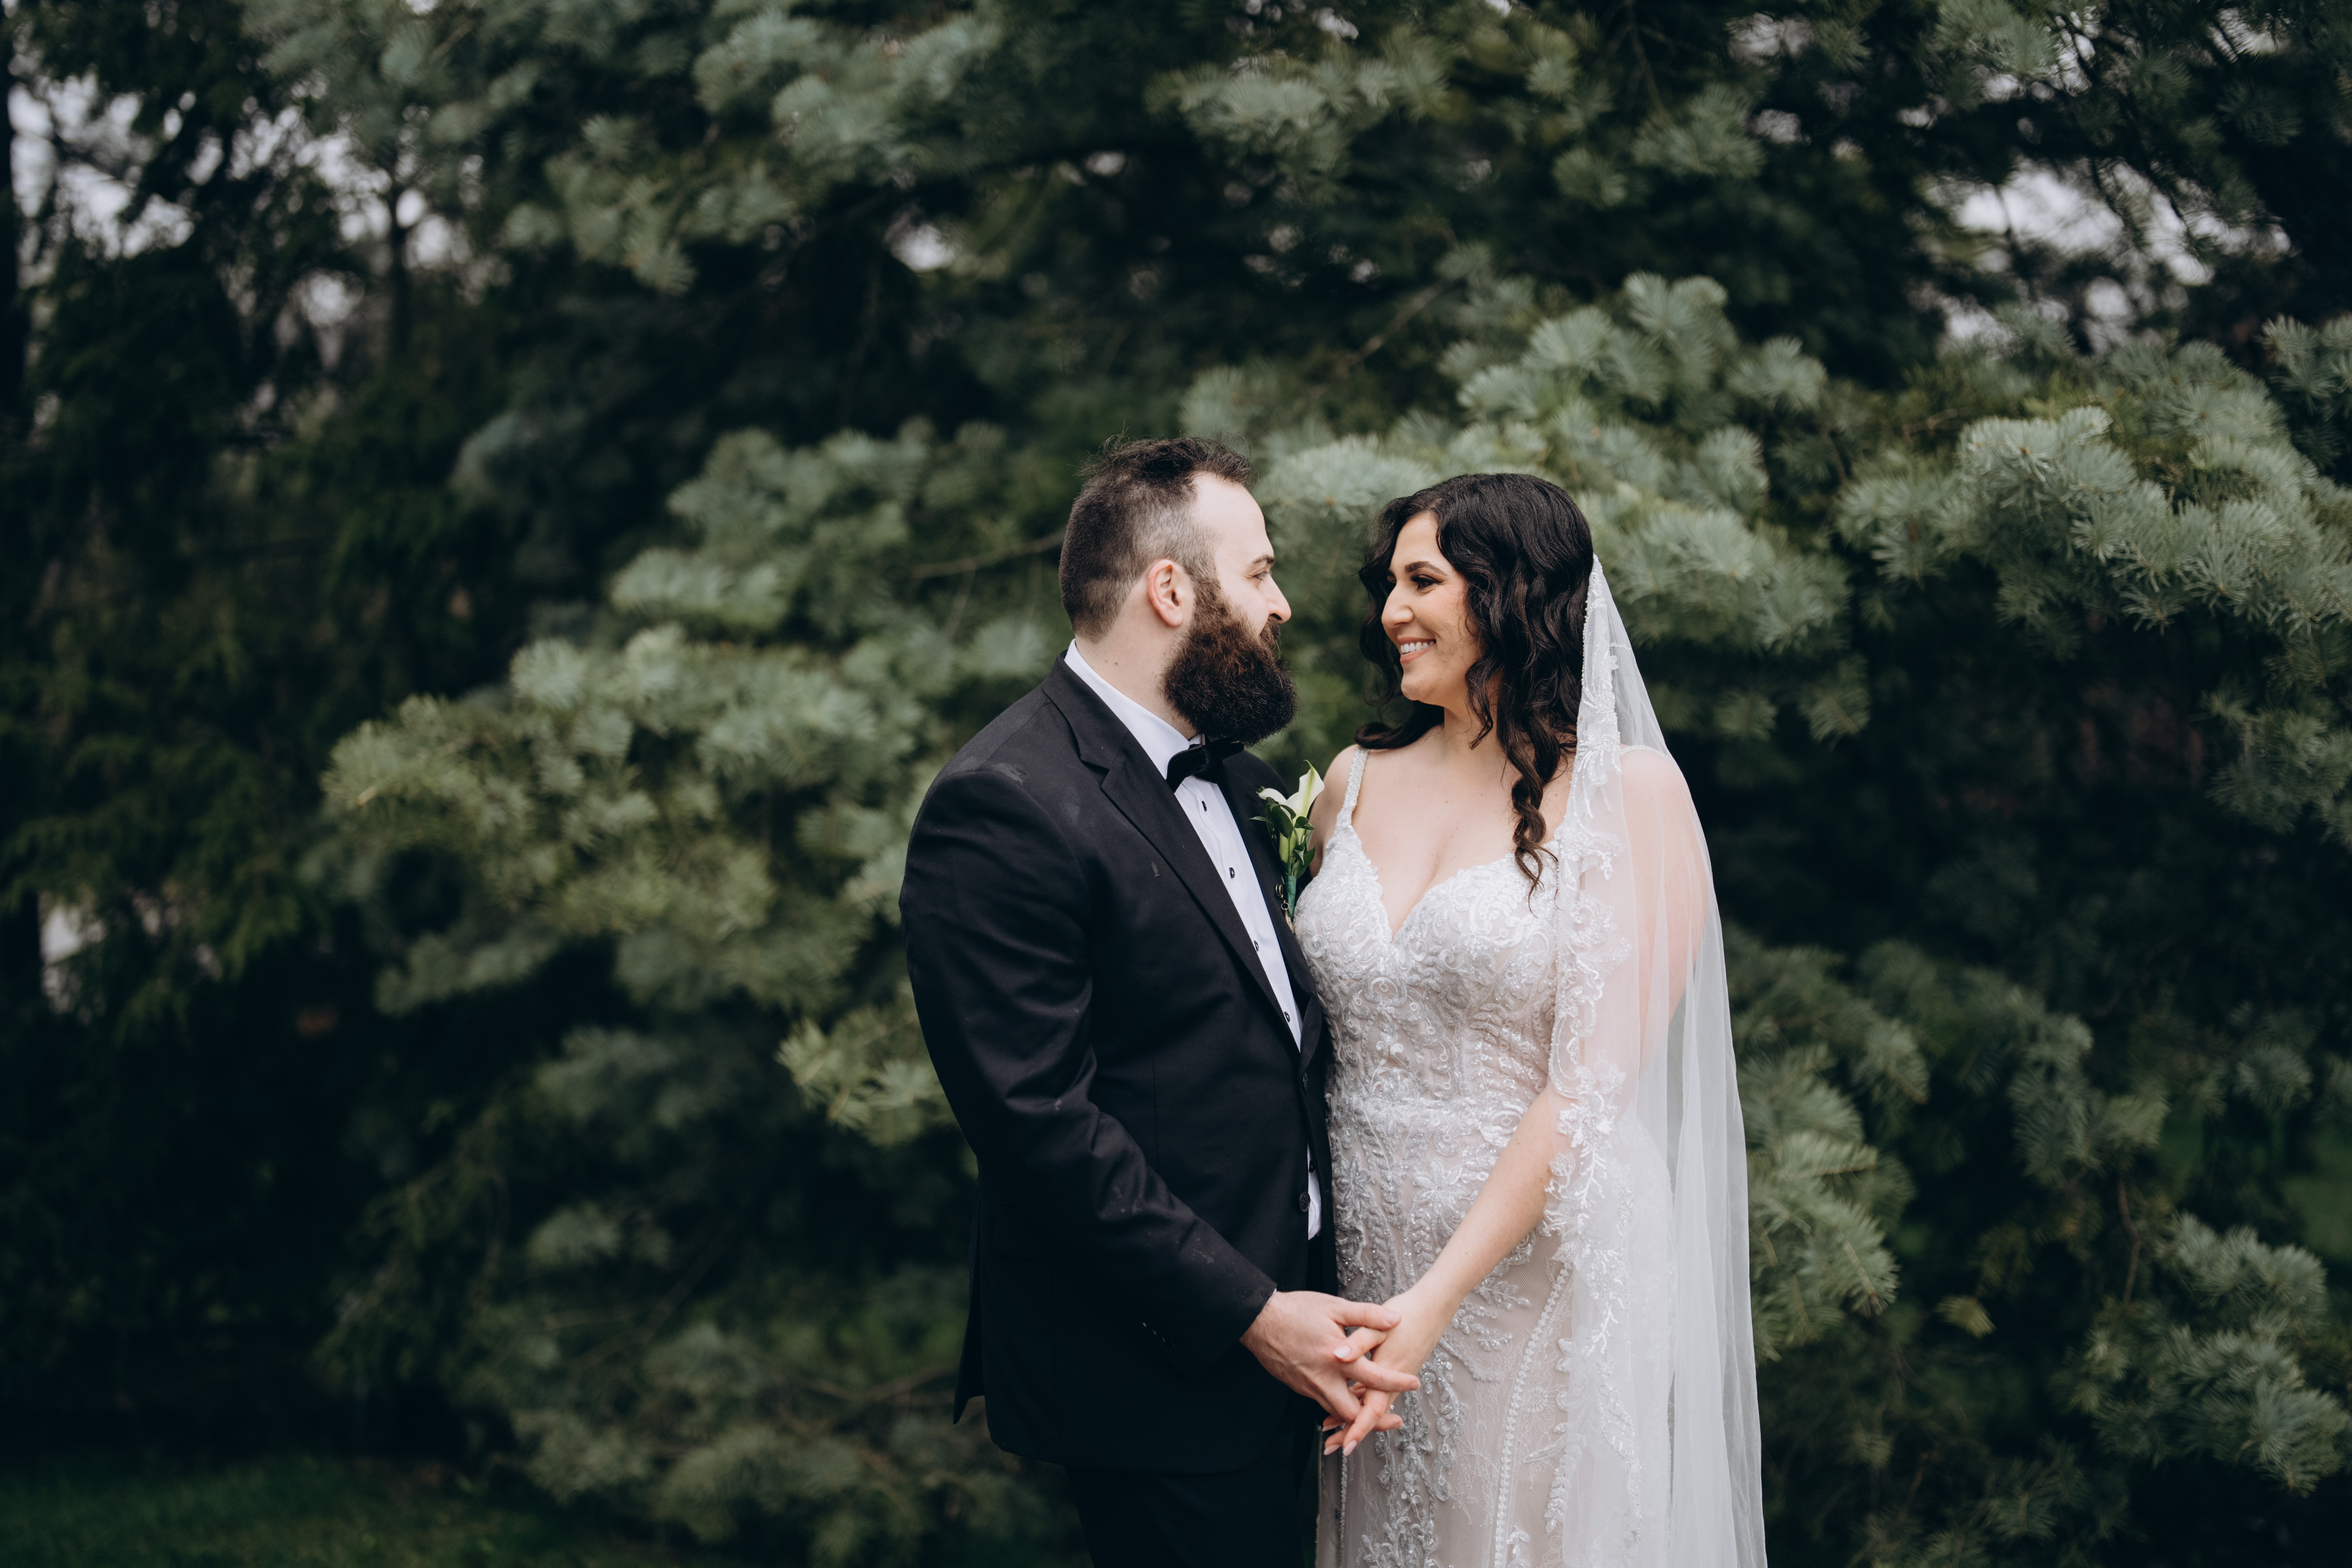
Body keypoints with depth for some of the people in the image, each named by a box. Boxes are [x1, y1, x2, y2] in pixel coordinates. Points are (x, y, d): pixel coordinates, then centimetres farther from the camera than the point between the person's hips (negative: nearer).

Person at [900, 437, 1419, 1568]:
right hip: (1156, 1377, -9)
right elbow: (1039, 1118, -23)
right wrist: (1248, 1313, -20)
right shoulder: (1006, 808, -18)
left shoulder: (1231, 775, 11)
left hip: (1278, 1310, 9)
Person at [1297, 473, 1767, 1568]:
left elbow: (1594, 1081, -14)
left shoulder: (1627, 792, -8)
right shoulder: (1357, 780, 8)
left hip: (1538, 1265, -4)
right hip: (1363, 1262, 5)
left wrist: (1438, 1299, -20)